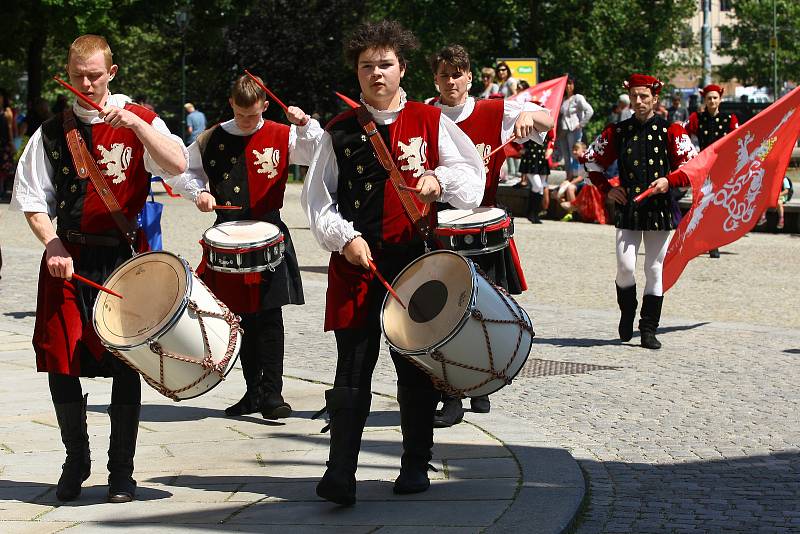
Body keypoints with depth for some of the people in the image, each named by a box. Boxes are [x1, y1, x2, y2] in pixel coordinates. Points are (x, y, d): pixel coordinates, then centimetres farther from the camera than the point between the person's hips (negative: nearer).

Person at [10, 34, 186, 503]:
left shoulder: (140, 121, 2)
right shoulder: (53, 132, 6)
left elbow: (177, 165, -14)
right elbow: (33, 200, 6)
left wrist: (132, 122, -22)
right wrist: (54, 248, -9)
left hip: (127, 257, -1)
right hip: (70, 258, 2)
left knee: (125, 363, 1)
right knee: (61, 361, 1)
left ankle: (122, 469, 15)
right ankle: (76, 461, 22)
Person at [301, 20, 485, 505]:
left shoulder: (431, 122, 7)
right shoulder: (340, 131, 8)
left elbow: (473, 177, 4)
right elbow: (318, 198, 6)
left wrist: (438, 179, -17)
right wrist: (345, 238, -10)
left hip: (416, 260, 0)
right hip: (356, 261, 0)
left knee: (417, 367, 7)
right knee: (353, 369, -4)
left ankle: (416, 465, 19)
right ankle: (341, 474, -6)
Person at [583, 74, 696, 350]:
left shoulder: (671, 131, 1)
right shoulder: (617, 131, 6)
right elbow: (591, 159, 16)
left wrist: (669, 181, -14)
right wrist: (607, 188, 5)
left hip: (659, 209, 0)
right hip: (627, 209, 0)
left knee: (654, 270, 4)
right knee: (625, 267, -10)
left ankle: (649, 330, 12)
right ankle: (627, 314, 17)